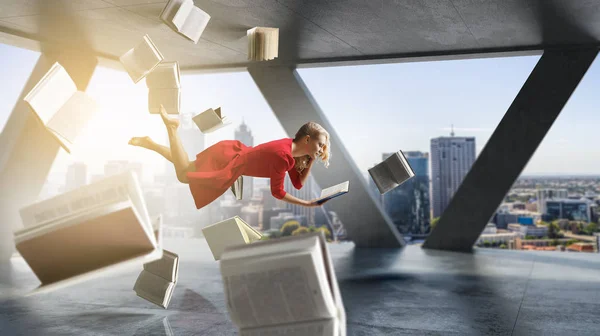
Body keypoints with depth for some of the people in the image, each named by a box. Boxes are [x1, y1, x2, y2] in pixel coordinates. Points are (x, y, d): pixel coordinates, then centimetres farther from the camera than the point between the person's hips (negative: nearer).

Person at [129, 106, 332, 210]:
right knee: (183, 174, 4)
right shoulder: (283, 157, -30)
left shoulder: (291, 147, -3)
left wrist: (311, 162, -9)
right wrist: (309, 204, -22)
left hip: (234, 151, 8)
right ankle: (171, 127, 8)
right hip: (228, 163, -8)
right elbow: (277, 193, -24)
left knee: (186, 166, 23)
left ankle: (148, 143, 30)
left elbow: (298, 183, 3)